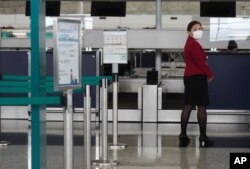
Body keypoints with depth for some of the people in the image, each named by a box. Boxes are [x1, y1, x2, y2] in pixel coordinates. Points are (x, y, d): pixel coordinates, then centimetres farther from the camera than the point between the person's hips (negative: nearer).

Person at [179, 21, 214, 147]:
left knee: (188, 106, 10)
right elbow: (200, 61, -18)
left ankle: (183, 135, 11)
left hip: (190, 76, 10)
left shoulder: (189, 43, 18)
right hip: (197, 77, -10)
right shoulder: (194, 44, -15)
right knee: (202, 107, -5)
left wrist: (206, 73, 7)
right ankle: (203, 137, -2)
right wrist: (210, 74, -6)